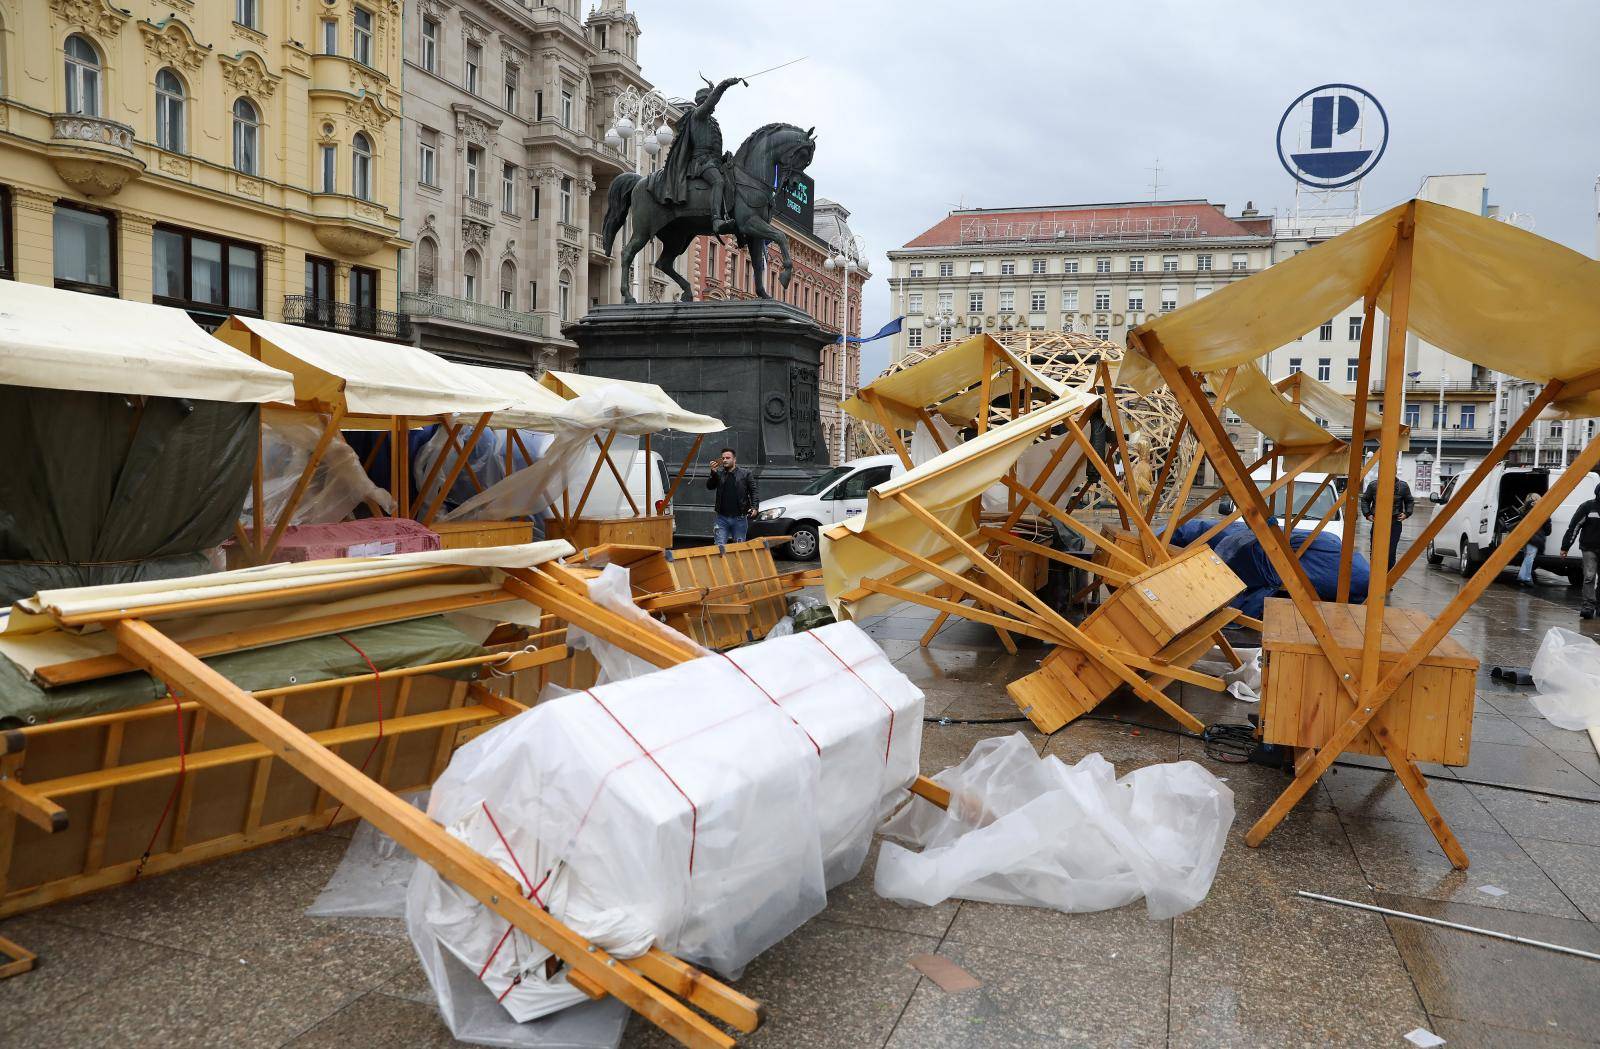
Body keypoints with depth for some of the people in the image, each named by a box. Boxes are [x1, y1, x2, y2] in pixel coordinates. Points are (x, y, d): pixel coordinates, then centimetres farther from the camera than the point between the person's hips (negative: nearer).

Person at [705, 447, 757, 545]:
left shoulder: (745, 474, 3)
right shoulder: (719, 474, 8)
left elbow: (753, 491, 1)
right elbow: (709, 486, -3)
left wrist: (753, 507, -13)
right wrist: (713, 472, -18)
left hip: (739, 518, -1)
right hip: (722, 518, 1)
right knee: (720, 546, -2)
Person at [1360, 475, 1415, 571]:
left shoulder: (1403, 486, 2)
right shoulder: (1373, 485, 1)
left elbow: (1410, 501, 15)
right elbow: (1365, 500, 12)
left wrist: (1406, 513, -1)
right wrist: (1367, 514, 1)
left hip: (1395, 523, 0)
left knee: (1391, 552, -1)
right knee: (1375, 551, 2)